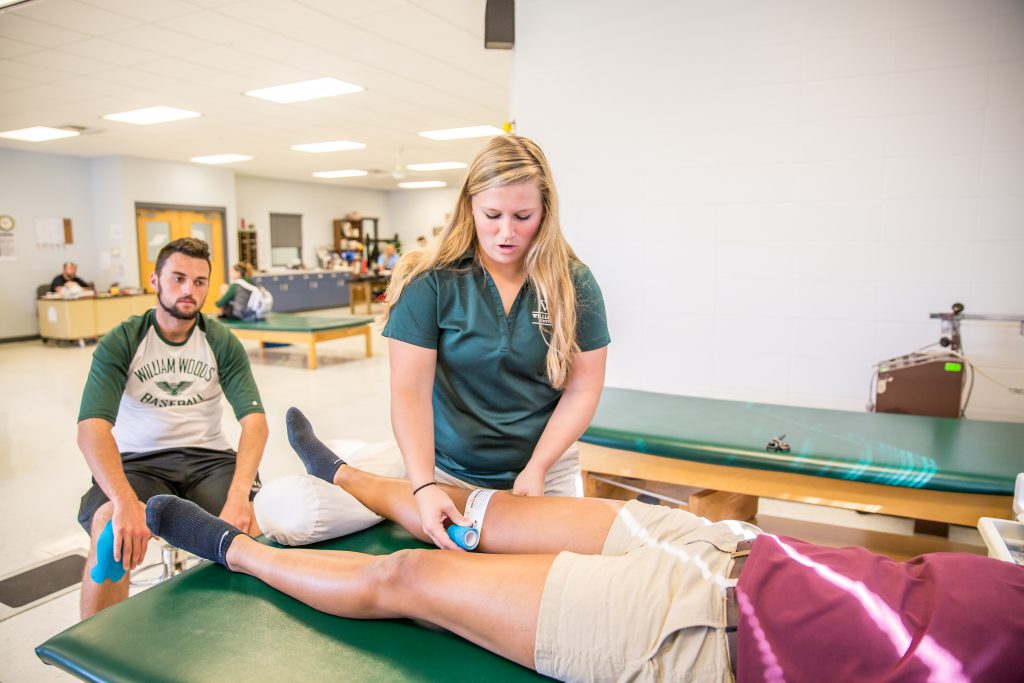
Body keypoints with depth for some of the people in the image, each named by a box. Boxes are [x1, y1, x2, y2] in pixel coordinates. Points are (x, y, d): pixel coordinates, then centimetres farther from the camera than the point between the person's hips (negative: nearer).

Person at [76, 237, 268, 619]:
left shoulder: (222, 343, 0)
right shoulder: (120, 343, -4)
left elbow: (254, 420, -11)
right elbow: (92, 428, -17)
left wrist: (239, 494, -30)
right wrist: (126, 501, -35)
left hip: (208, 457, 1)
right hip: (138, 461, 0)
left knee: (249, 521, -29)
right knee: (113, 529, -32)